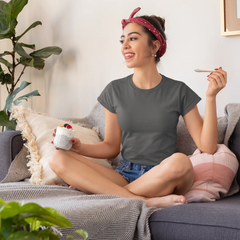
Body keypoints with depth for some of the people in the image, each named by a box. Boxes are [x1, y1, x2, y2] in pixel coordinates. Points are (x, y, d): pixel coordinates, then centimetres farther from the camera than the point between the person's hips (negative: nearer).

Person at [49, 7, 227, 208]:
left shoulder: (178, 91, 2)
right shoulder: (115, 90, 9)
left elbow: (207, 146, -4)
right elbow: (111, 147, 13)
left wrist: (211, 97, -10)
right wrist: (80, 148, -5)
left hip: (164, 179, -2)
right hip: (125, 175, 3)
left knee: (180, 162, -38)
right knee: (59, 159, -19)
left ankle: (100, 190, -18)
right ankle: (146, 201, -28)